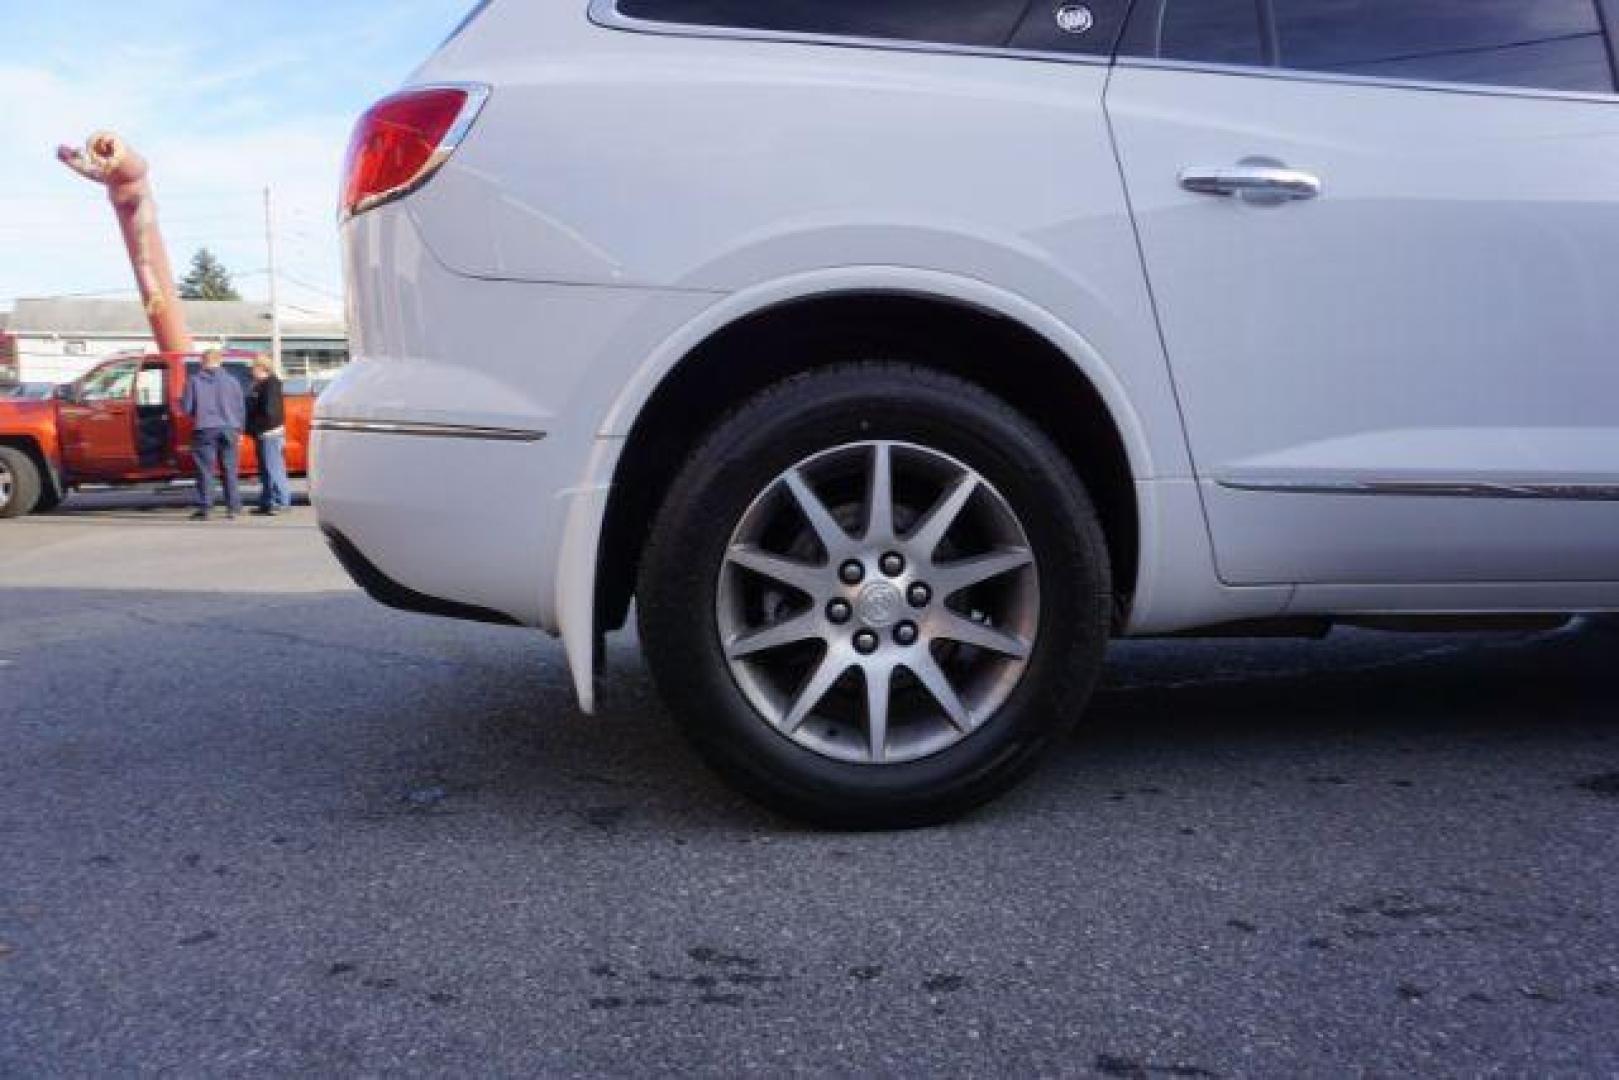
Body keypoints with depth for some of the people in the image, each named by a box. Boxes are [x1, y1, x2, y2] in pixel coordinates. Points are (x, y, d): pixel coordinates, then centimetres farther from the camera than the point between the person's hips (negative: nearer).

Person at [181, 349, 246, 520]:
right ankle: (233, 507, 7)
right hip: (229, 429, 2)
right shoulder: (231, 380, 5)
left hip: (205, 430, -2)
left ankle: (204, 509, 0)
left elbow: (186, 407, 0)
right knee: (229, 470, 7)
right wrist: (239, 430, 18)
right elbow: (241, 408, 8)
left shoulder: (194, 381, -1)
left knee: (205, 470, 1)